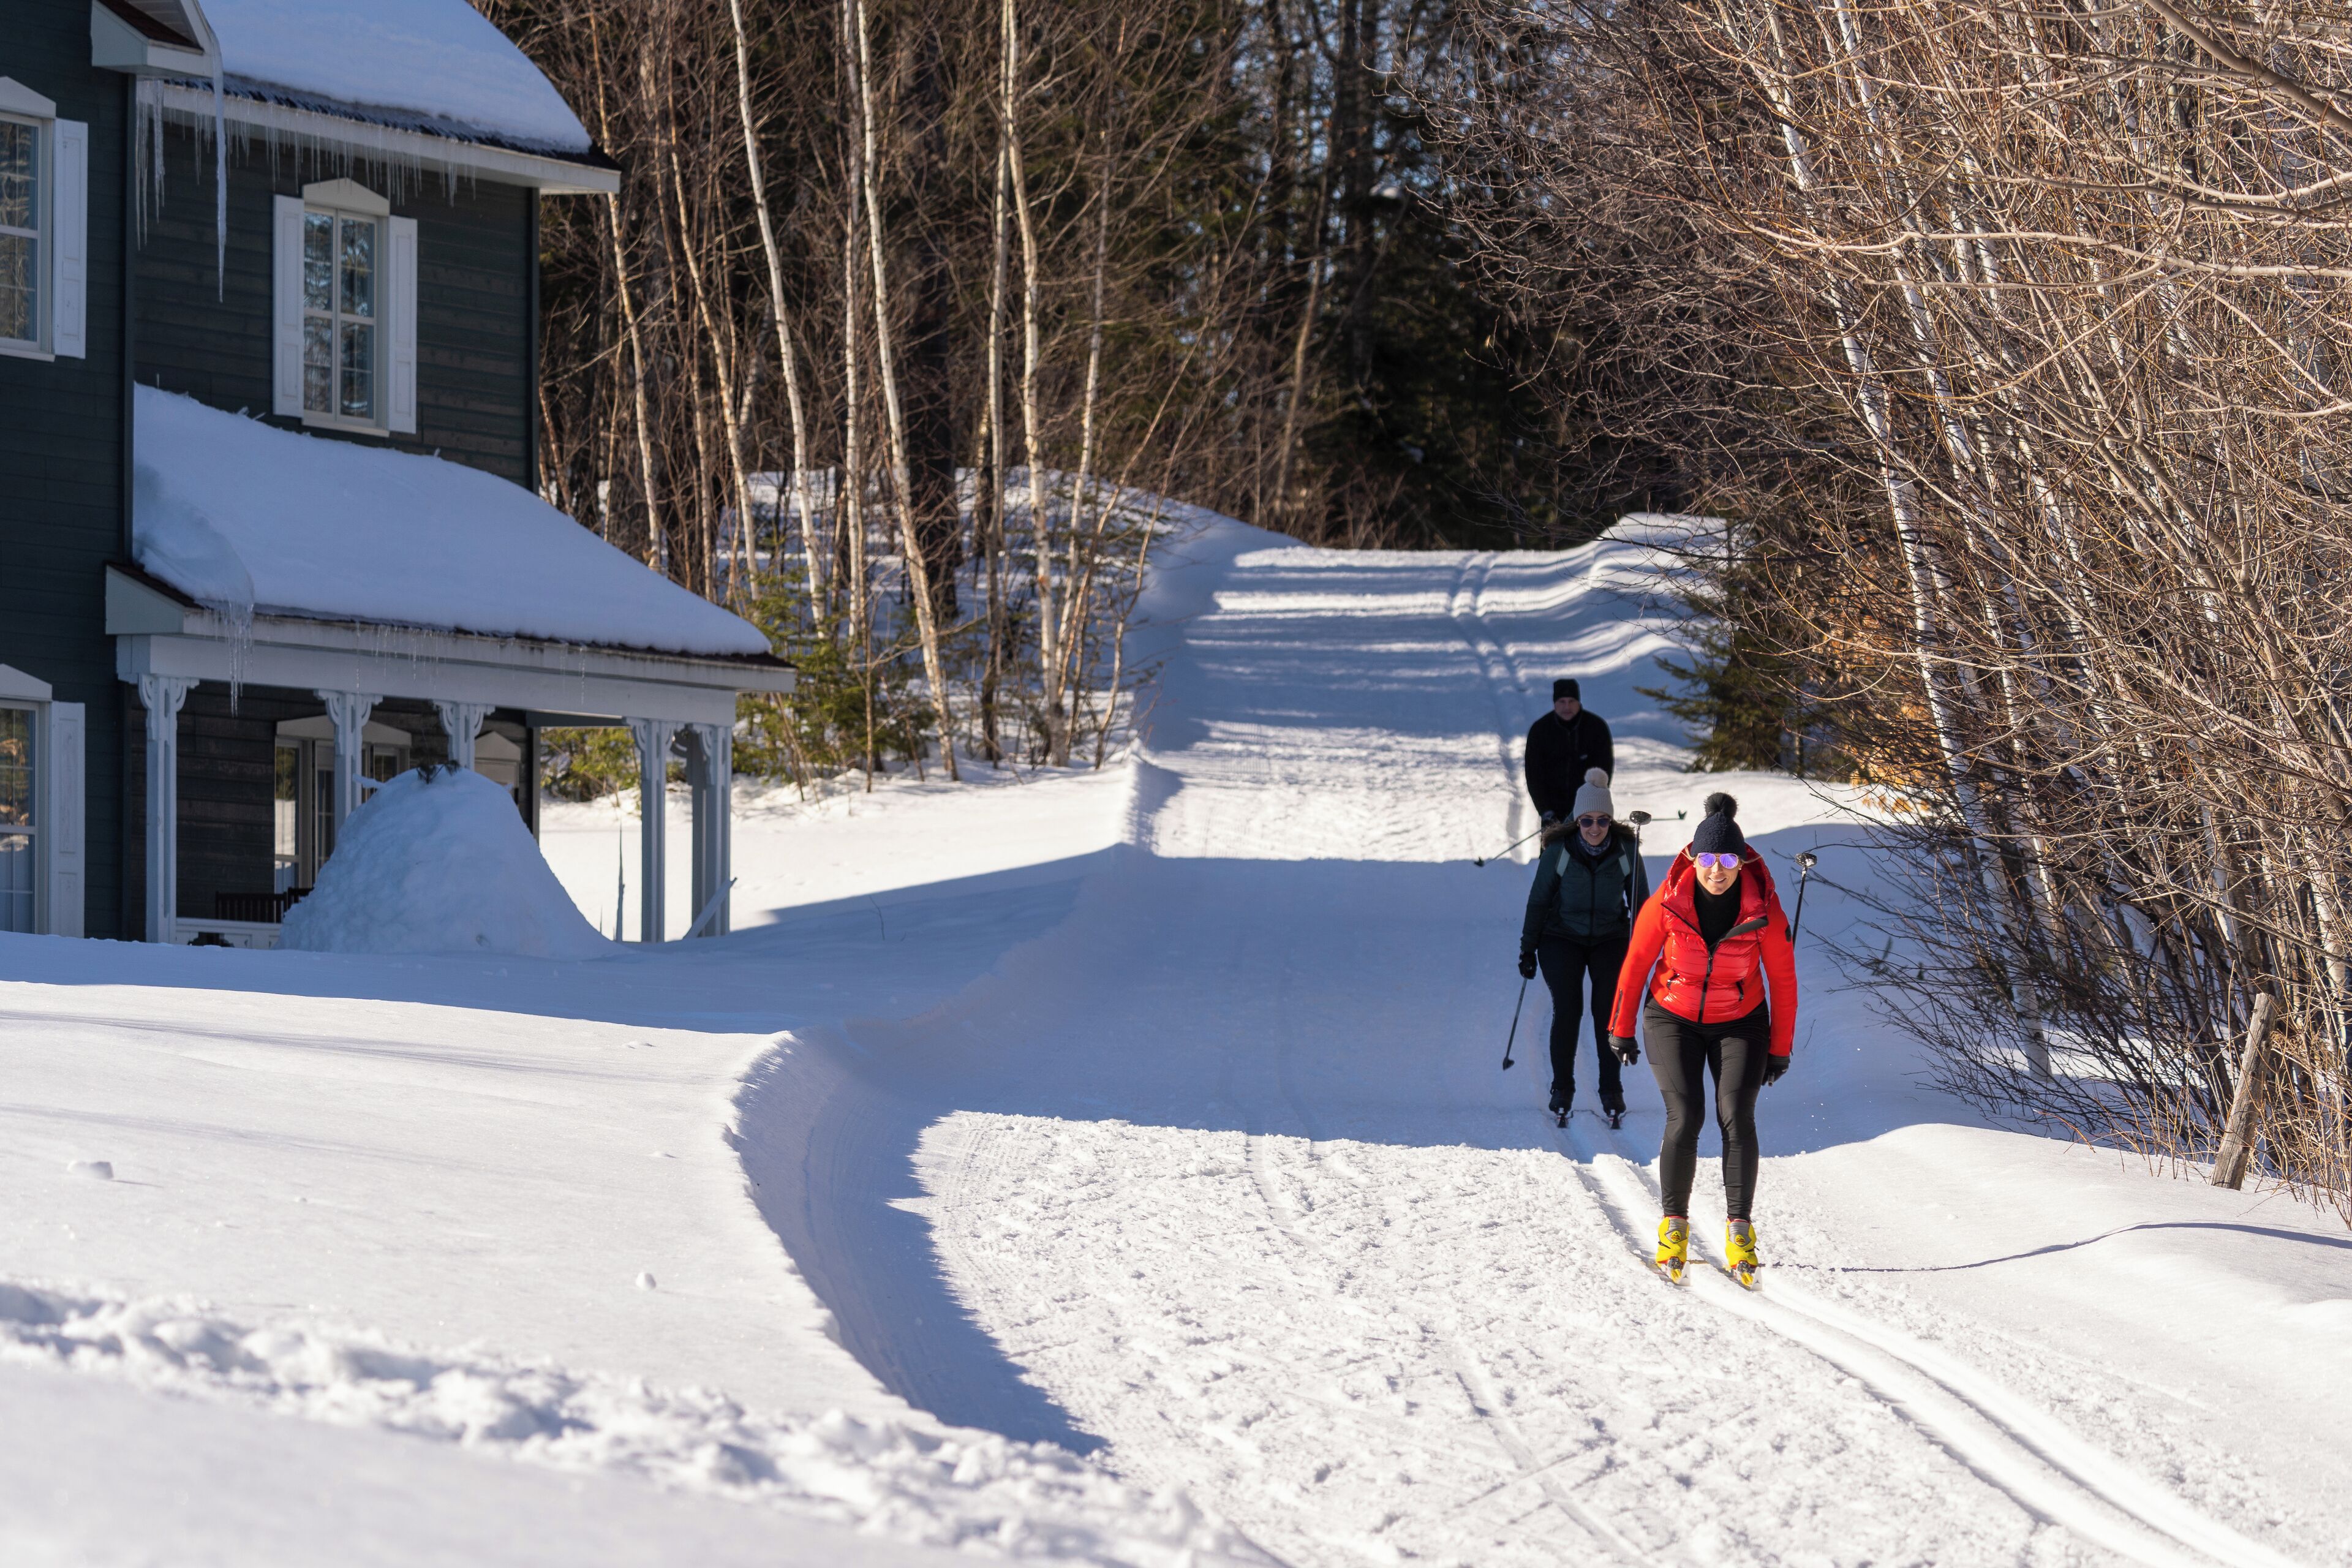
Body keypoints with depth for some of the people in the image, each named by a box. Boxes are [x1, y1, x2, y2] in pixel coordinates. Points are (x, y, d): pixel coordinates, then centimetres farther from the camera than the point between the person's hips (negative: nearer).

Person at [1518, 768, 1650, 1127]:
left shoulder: (1626, 851, -11)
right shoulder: (1559, 851, -15)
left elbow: (1641, 902, 1)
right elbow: (1538, 900, -4)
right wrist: (1528, 949, -1)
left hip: (1610, 939, 1)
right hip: (1563, 937, -1)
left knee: (1609, 1011, -9)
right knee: (1567, 1009, -10)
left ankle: (1612, 1090, 2)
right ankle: (1562, 1089, 4)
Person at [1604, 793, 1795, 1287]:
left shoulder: (1764, 908, -18)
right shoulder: (1668, 902, -19)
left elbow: (1783, 977, -6)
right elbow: (1636, 963, -4)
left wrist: (1780, 1048, -2)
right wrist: (1622, 1029, 3)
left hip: (1739, 1022, 0)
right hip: (1674, 1019, 0)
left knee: (1737, 1117, -16)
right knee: (1684, 1119, -14)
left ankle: (1740, 1229, -8)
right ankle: (1674, 1227, 1)